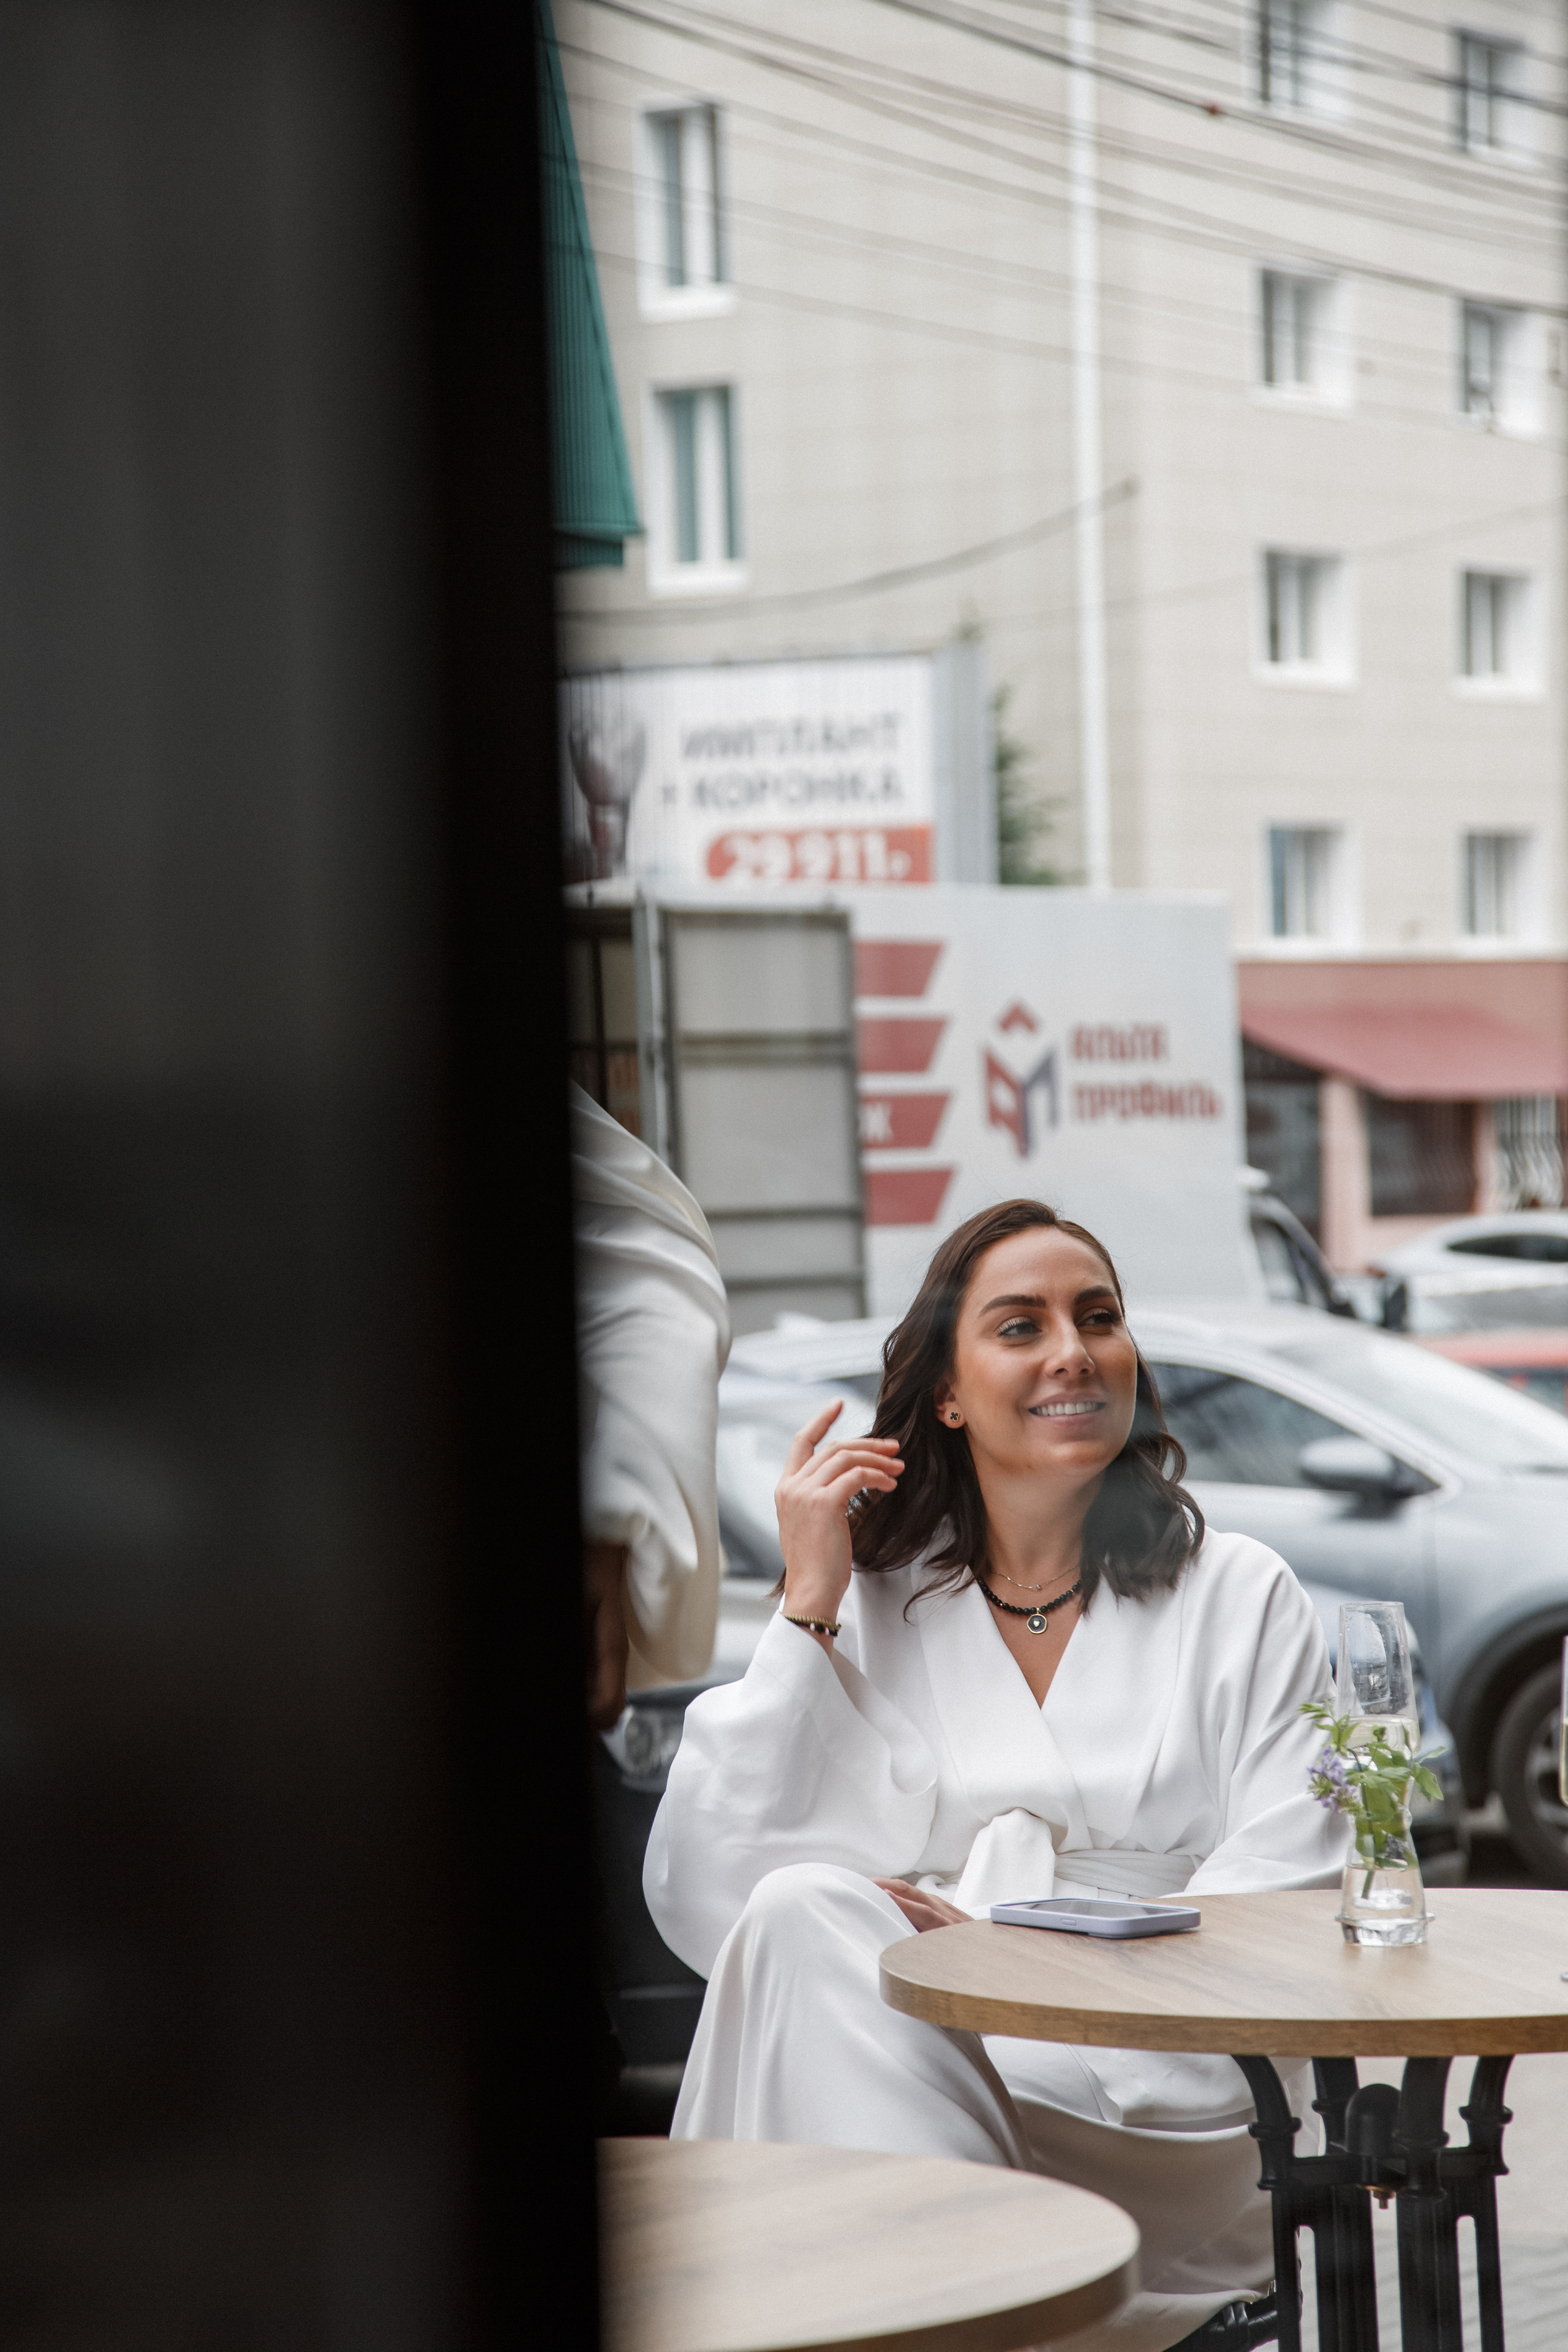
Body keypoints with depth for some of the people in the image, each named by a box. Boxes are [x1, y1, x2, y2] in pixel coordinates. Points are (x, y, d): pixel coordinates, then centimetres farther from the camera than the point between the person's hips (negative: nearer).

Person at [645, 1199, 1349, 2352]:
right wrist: (807, 1609, 2)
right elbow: (705, 1907, 3)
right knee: (805, 1911, -32)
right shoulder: (869, 1609, 17)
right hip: (901, 2080, 3)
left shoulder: (1239, 1597, 14)